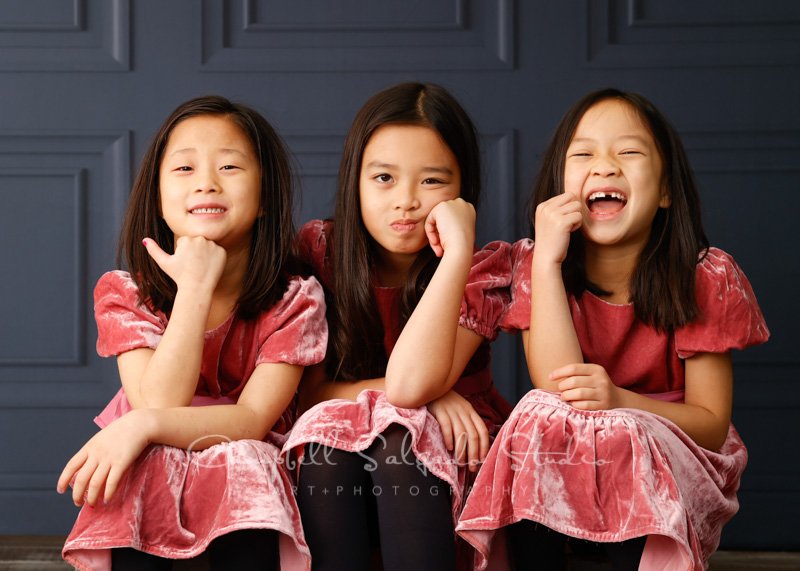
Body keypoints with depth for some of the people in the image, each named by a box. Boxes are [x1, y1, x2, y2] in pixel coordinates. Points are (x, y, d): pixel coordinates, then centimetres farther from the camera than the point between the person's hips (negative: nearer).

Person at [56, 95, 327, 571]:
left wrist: (144, 425, -35)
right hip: (151, 478, 0)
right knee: (143, 468, -33)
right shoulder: (125, 294, -6)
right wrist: (195, 286, -24)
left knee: (245, 461, -33)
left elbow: (253, 420, -20)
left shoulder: (294, 300, -9)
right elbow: (160, 403, -21)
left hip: (245, 479, 0)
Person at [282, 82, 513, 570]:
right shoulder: (321, 251, -3)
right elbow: (307, 392, -8)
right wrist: (416, 392, -20)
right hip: (337, 477, 2)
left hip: (450, 465, -2)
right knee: (331, 424, -29)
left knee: (398, 429, -31)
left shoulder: (483, 269, -10)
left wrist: (457, 250, -29)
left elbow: (409, 384, -27)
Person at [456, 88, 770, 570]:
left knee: (624, 441, -33)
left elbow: (712, 423, -8)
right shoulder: (538, 266, -6)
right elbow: (558, 391, -19)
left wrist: (623, 402, -28)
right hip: (559, 480, 2)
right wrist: (547, 259, -25)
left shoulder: (706, 279, -9)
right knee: (539, 417, -29)